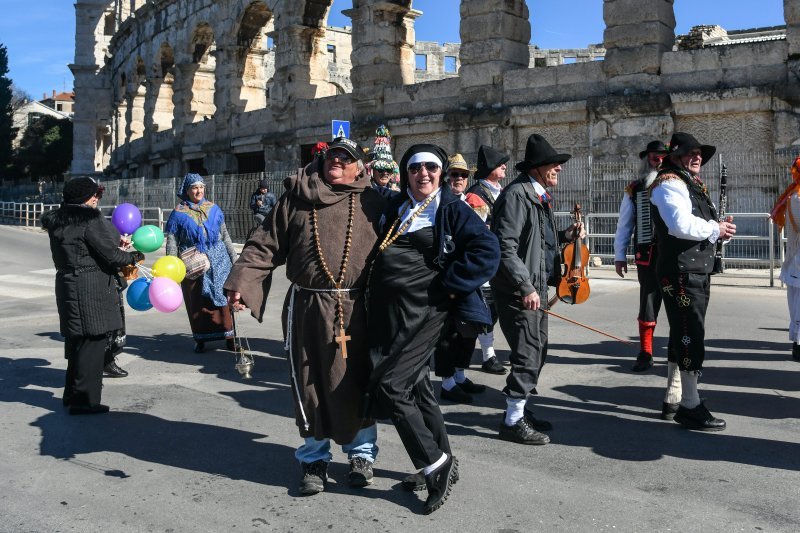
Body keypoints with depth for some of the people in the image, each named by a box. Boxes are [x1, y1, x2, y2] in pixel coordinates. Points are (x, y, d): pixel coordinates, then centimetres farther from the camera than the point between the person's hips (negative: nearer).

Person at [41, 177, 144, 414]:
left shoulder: (58, 220, 11)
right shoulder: (90, 219, -16)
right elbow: (110, 255, -16)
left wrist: (115, 240, 16)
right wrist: (133, 257, 2)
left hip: (68, 285, 9)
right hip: (91, 290, -9)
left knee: (77, 341, 19)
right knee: (93, 341, -1)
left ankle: (72, 394, 30)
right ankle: (84, 400, 5)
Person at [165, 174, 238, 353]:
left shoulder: (213, 208, 7)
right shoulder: (179, 213, 0)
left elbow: (225, 235, 14)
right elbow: (172, 243, -1)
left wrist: (233, 258, 12)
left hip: (218, 262, 2)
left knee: (222, 297, -1)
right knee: (197, 302, 5)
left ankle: (229, 336, 6)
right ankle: (200, 339, 16)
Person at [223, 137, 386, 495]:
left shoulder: (372, 203, 6)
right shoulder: (296, 199, 9)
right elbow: (266, 245, 6)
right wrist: (241, 282, -6)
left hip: (355, 310, -1)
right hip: (306, 307, 1)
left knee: (356, 383, 6)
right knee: (310, 384, 7)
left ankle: (361, 453, 26)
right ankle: (315, 459, 24)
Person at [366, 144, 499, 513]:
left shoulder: (452, 208, -5)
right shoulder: (394, 207, 13)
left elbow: (487, 249, -13)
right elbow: (375, 249, 25)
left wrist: (451, 285, -14)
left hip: (422, 309, -7)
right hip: (388, 310, 7)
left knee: (391, 386, -12)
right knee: (416, 385, 13)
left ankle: (434, 463, 2)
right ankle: (441, 463, 28)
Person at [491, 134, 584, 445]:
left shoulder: (540, 196, 17)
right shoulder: (517, 195, -15)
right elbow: (505, 247, -21)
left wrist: (566, 235, 7)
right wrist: (526, 287, -23)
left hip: (538, 287, 10)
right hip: (519, 290, -10)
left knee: (537, 352, 15)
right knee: (528, 355, -8)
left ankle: (521, 410, 28)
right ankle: (513, 421, 2)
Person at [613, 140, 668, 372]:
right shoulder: (634, 190, 8)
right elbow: (624, 225, 9)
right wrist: (619, 256, 6)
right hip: (647, 255, 1)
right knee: (648, 302, 6)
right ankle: (645, 354, 17)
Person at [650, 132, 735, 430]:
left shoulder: (693, 186, 21)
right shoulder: (669, 184, -11)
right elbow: (682, 225, -26)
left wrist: (721, 228, 3)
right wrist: (716, 229, -12)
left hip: (698, 271, 10)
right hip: (681, 271, -10)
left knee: (683, 337, 15)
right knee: (690, 338, -8)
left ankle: (673, 400, 24)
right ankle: (690, 407, -1)